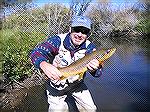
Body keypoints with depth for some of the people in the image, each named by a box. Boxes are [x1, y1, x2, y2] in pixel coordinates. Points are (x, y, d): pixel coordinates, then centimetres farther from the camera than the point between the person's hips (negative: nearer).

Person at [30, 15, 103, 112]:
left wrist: (95, 69, -48)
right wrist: (44, 64, -55)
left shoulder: (89, 47, -16)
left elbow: (97, 73, -23)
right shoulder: (58, 40, -23)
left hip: (77, 85, 3)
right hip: (56, 87, -2)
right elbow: (37, 52, -32)